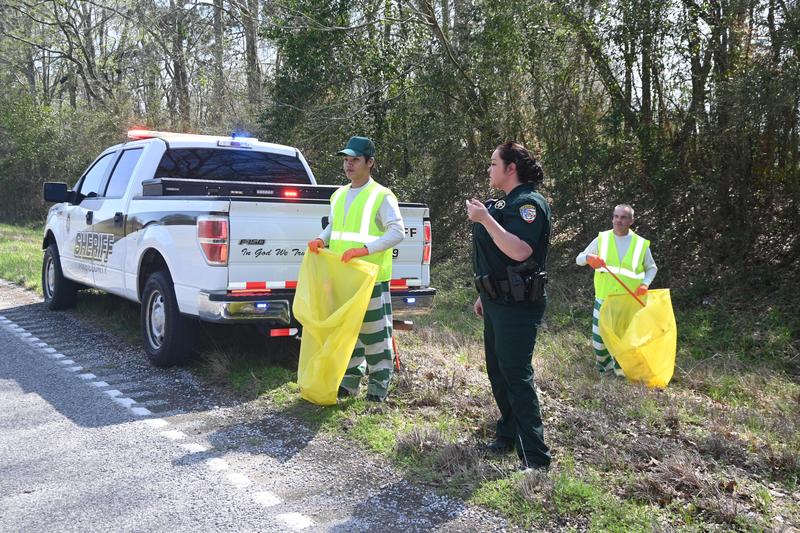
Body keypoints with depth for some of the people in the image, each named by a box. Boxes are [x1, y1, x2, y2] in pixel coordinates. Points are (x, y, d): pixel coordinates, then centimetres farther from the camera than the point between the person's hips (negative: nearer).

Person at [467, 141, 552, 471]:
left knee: (516, 376, -11)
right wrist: (485, 295, 24)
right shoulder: (505, 203, 18)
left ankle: (535, 459, -6)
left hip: (517, 306, -10)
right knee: (498, 371, 17)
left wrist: (485, 219, -27)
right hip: (497, 302, 10)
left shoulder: (529, 203, -14)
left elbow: (520, 251, -30)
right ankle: (507, 435, 31)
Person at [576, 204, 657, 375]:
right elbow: (579, 259, 3)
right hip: (603, 299, 1)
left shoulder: (641, 243, -2)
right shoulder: (602, 239, -1)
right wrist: (588, 258, -20)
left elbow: (652, 267, 11)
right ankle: (605, 368, 29)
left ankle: (620, 370, 29)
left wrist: (645, 283, -8)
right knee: (599, 338, 4)